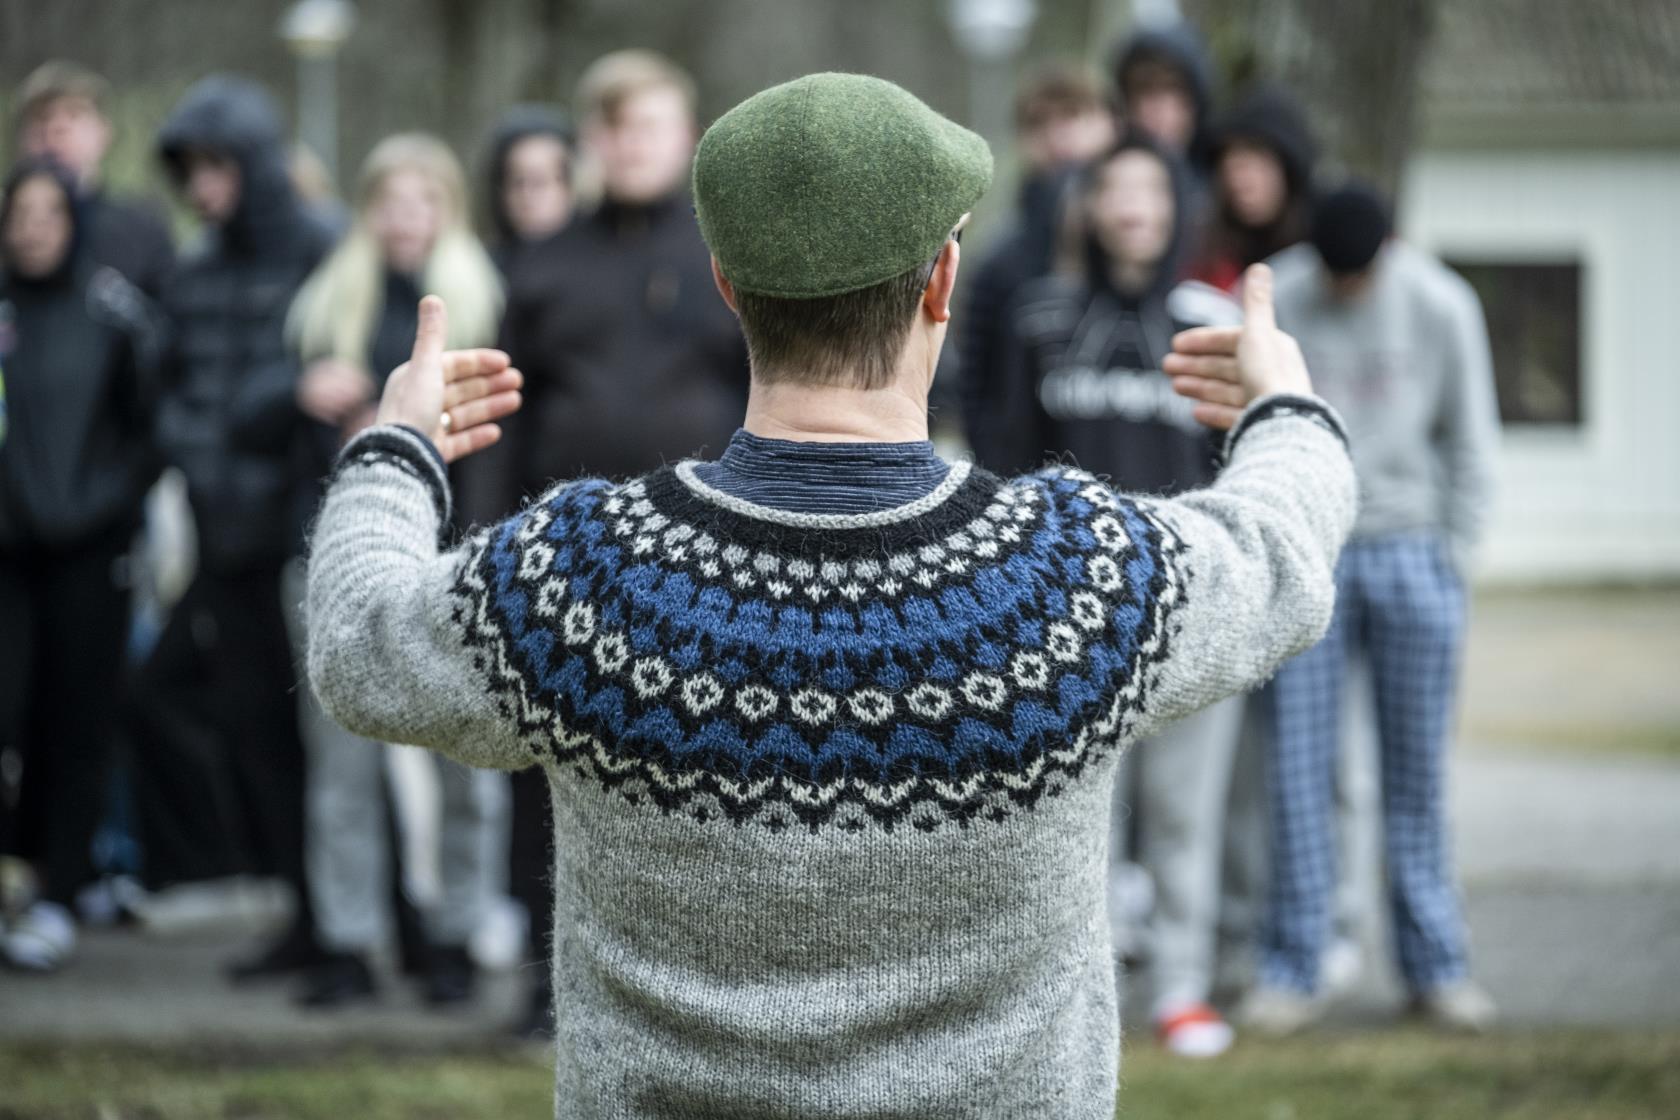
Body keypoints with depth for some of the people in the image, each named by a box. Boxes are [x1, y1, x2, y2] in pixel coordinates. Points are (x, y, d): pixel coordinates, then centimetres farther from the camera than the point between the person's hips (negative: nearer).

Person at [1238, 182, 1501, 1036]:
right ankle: (1292, 971, 3)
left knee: (1416, 768, 4)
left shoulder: (1443, 308, -3)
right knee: (1300, 766, -2)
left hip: (1411, 554, 0)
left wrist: (1453, 551, 2)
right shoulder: (1269, 302, -5)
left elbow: (1470, 439, 5)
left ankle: (1435, 964, 12)